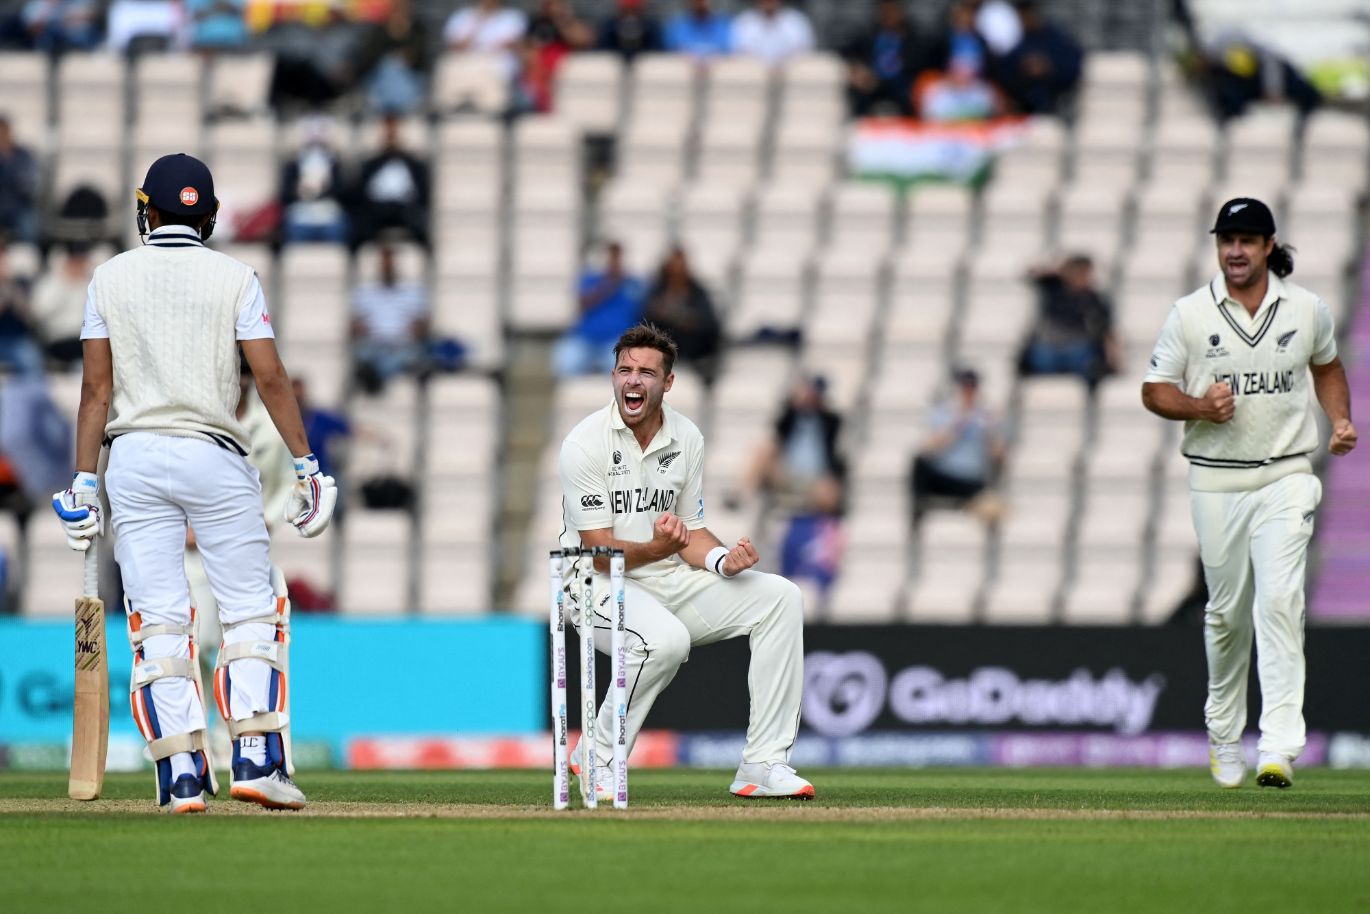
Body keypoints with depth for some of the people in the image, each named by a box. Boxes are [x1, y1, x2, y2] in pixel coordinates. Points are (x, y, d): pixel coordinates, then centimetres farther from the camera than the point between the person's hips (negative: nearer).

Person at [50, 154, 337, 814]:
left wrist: (84, 480, 4)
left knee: (157, 621, 2)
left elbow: (96, 387, 2)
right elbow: (270, 377, -6)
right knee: (252, 610, 5)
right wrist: (305, 463, -3)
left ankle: (181, 776, -4)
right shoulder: (233, 278, 0)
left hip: (134, 457, 2)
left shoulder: (110, 278, 5)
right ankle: (257, 760, -6)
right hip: (215, 459, -2)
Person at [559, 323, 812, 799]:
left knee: (780, 597, -9)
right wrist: (656, 548, -37)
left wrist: (724, 559, -13)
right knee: (666, 638, -37)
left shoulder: (686, 438, 3)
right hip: (598, 584, -7)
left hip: (669, 581, 7)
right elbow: (600, 553, -18)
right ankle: (597, 759, -13)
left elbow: (690, 533, 10)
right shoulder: (586, 443, -15)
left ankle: (763, 764, -9)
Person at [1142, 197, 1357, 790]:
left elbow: (1326, 365, 23)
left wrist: (1340, 420, 6)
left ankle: (1279, 747, -22)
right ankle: (1224, 734, 28)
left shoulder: (1307, 311, 4)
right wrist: (1200, 406, -16)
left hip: (1286, 478, -1)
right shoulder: (1190, 314, -1)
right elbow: (1154, 390, 4)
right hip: (1217, 481, 1)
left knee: (1280, 602, -15)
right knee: (1226, 611, 8)